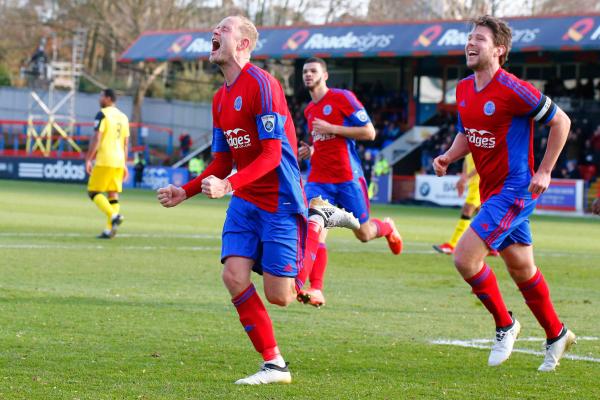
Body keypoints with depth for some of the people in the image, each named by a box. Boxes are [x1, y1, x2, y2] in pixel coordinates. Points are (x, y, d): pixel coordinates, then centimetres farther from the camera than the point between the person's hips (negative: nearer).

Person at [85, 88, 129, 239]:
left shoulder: (102, 114, -6)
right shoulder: (123, 117, 15)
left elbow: (96, 138, -12)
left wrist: (88, 160, -9)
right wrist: (124, 164, 21)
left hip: (104, 161, -7)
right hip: (119, 162, 7)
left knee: (93, 192, 0)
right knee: (113, 194, 7)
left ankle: (114, 215, -20)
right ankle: (109, 229, 2)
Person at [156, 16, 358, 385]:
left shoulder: (260, 84, -16)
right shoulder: (221, 98, 11)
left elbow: (271, 154, -20)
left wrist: (228, 185, -30)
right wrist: (185, 192, 7)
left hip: (280, 200, -7)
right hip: (245, 202, 7)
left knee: (279, 296, -4)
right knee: (234, 277, -11)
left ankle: (318, 221, 20)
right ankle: (274, 365, 0)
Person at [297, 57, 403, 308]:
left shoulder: (342, 98, -6)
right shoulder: (309, 110, 15)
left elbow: (369, 132, -11)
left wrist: (331, 128, -17)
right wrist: (310, 151, 8)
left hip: (347, 178, -5)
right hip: (319, 180, 5)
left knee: (363, 234, 7)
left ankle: (387, 228, 43)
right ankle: (316, 290, -21)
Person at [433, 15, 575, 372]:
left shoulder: (512, 89, -19)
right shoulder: (463, 90, 5)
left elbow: (560, 121, -11)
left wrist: (544, 172, -12)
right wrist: (449, 157, 0)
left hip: (514, 189, -8)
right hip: (490, 191, 8)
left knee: (465, 257, -16)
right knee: (522, 269, 16)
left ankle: (505, 324, 4)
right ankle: (556, 335, 33)